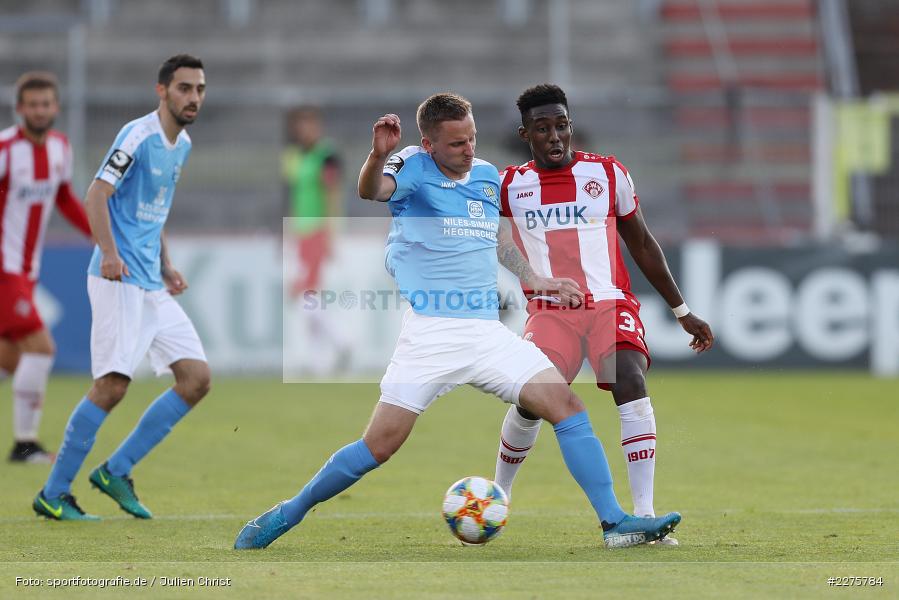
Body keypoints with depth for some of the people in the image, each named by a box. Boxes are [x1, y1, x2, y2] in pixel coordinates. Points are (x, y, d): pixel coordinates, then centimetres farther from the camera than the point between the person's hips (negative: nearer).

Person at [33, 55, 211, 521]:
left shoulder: (182, 144, 15)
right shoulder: (138, 136, -12)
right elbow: (97, 195, -19)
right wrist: (109, 254, -31)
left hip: (152, 285, 9)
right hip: (119, 280, -9)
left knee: (196, 379, 1)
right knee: (112, 385, -14)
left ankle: (116, 472, 8)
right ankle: (53, 495, -4)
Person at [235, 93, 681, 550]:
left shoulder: (488, 176, 12)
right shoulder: (413, 169, -5)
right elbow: (372, 190, -29)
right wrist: (377, 157, -51)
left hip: (487, 332, 5)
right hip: (429, 334, -5)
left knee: (567, 408, -7)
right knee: (380, 445, -8)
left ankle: (614, 522, -2)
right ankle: (287, 515, 9)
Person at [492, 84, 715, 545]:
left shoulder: (609, 174, 5)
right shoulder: (508, 186, 5)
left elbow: (642, 244, 14)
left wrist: (683, 312, 16)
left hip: (610, 304, 0)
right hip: (549, 312, 0)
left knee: (631, 384, -26)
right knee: (530, 401, -18)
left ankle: (643, 513, -28)